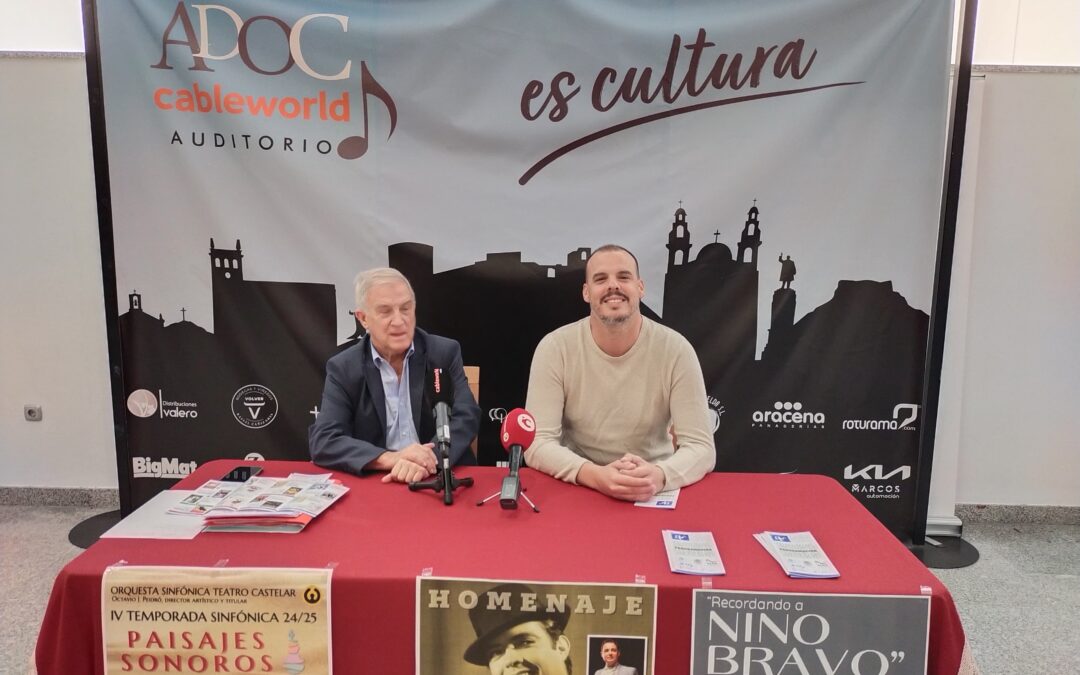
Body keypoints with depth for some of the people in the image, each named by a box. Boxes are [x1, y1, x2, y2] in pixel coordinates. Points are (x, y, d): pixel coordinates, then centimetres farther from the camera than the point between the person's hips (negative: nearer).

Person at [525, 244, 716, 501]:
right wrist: (595, 475, -31)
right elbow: (537, 443, -14)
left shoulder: (676, 349, -9)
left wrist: (659, 475, -32)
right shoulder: (555, 347, -9)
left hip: (654, 490, 1)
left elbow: (701, 447, -11)